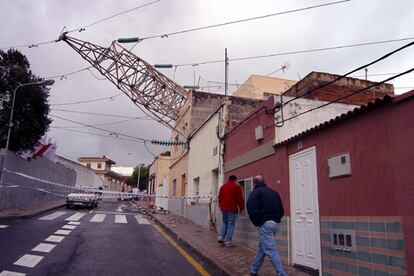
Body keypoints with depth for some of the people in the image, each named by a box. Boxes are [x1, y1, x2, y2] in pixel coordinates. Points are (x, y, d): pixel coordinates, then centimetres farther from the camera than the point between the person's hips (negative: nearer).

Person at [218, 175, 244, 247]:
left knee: (224, 223, 21)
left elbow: (219, 198, 16)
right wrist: (241, 208, 4)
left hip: (223, 208, 5)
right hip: (232, 209, -5)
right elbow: (240, 199, -7)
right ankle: (228, 241, 2)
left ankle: (221, 237, 10)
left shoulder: (223, 186, 12)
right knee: (231, 225, 1)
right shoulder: (237, 187, -5)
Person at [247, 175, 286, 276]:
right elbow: (281, 211, 16)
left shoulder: (255, 192, -4)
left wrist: (256, 222, -3)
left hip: (264, 224, -8)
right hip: (275, 223, 8)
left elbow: (252, 210, -18)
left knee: (270, 250, -5)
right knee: (262, 247, 20)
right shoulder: (274, 192, 17)